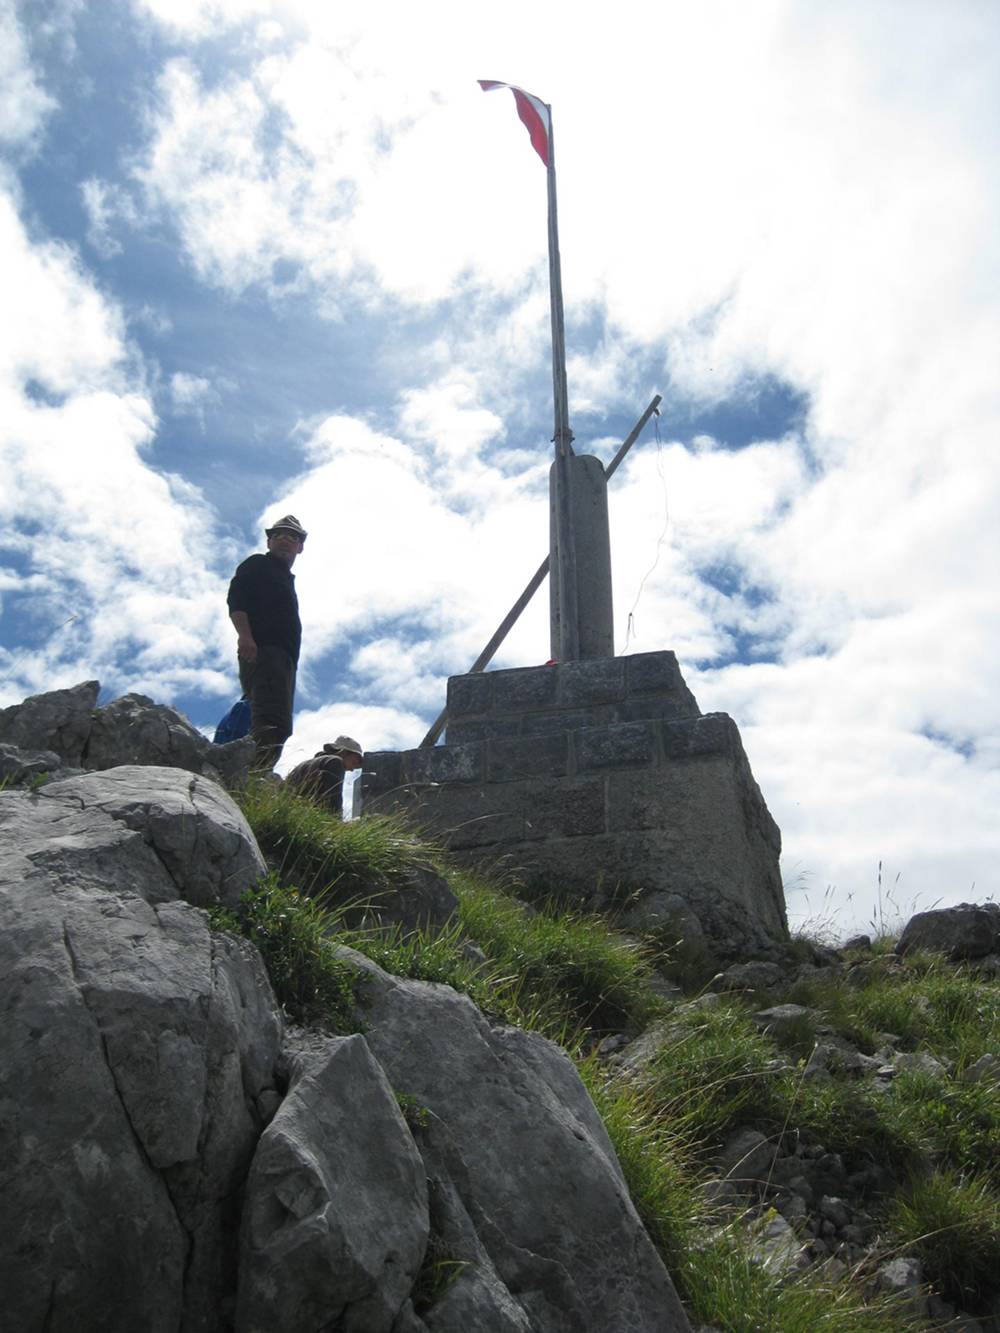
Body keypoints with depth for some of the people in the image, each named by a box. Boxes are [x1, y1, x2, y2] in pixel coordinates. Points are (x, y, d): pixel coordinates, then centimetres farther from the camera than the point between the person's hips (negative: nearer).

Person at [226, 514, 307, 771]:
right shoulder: (258, 565, 10)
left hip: (283, 658, 10)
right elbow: (236, 598, -6)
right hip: (263, 650, -9)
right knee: (271, 721, -27)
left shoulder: (286, 578, 35)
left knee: (277, 726, 0)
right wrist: (244, 635, -22)